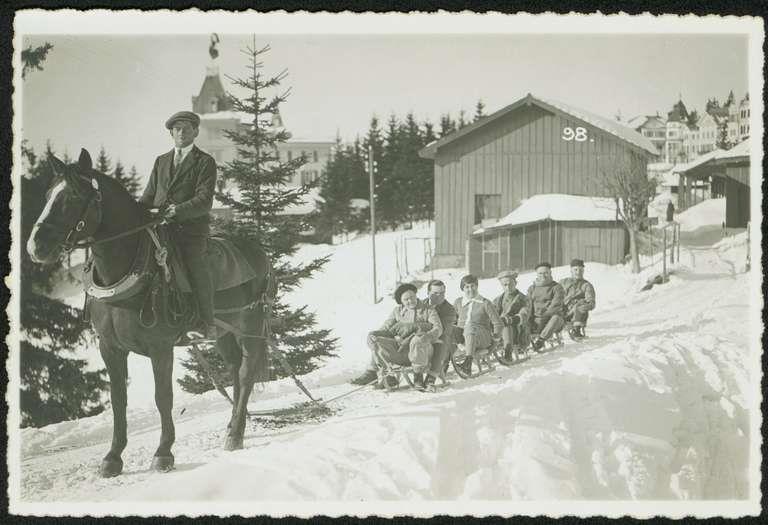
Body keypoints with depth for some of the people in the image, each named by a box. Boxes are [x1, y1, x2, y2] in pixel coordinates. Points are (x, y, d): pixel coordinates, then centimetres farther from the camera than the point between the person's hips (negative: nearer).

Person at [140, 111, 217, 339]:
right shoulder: (161, 161, 24)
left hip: (191, 228, -5)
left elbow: (204, 201, -6)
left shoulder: (205, 162, 6)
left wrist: (179, 211, -23)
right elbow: (149, 196, 24)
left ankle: (206, 323, -18)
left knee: (196, 264, -24)